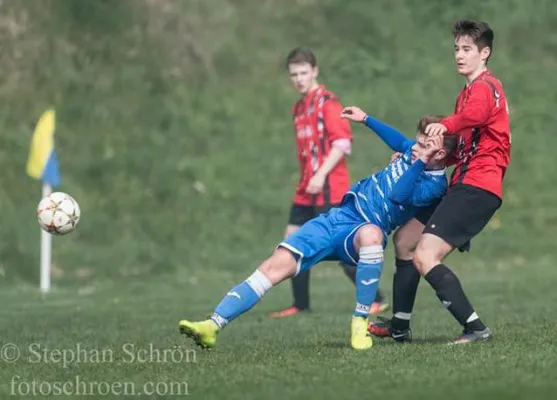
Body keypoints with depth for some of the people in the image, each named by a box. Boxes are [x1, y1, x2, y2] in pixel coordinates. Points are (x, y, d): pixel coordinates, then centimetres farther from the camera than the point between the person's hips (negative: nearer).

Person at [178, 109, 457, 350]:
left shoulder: (434, 184, -10)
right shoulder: (413, 151, 10)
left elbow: (400, 194, -26)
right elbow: (399, 142, 34)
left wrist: (421, 161, -29)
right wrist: (365, 119, 38)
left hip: (358, 231, -6)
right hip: (336, 216, 6)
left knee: (371, 233, -44)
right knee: (276, 265, -11)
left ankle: (360, 324, -28)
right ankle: (213, 326, -17)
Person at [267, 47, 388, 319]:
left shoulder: (326, 102, -9)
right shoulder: (299, 108, 17)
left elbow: (343, 143, -17)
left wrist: (321, 175, -22)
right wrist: (306, 178, 17)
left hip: (328, 188, -9)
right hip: (307, 190, 9)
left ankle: (377, 300, -4)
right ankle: (300, 305, 13)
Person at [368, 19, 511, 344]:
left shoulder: (486, 86, -8)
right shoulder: (468, 92, 24)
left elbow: (476, 114, -33)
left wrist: (446, 125, -48)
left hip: (476, 186, -11)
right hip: (464, 185, 11)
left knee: (425, 257, -20)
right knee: (404, 240, 17)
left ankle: (475, 328, -22)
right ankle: (399, 326, 24)